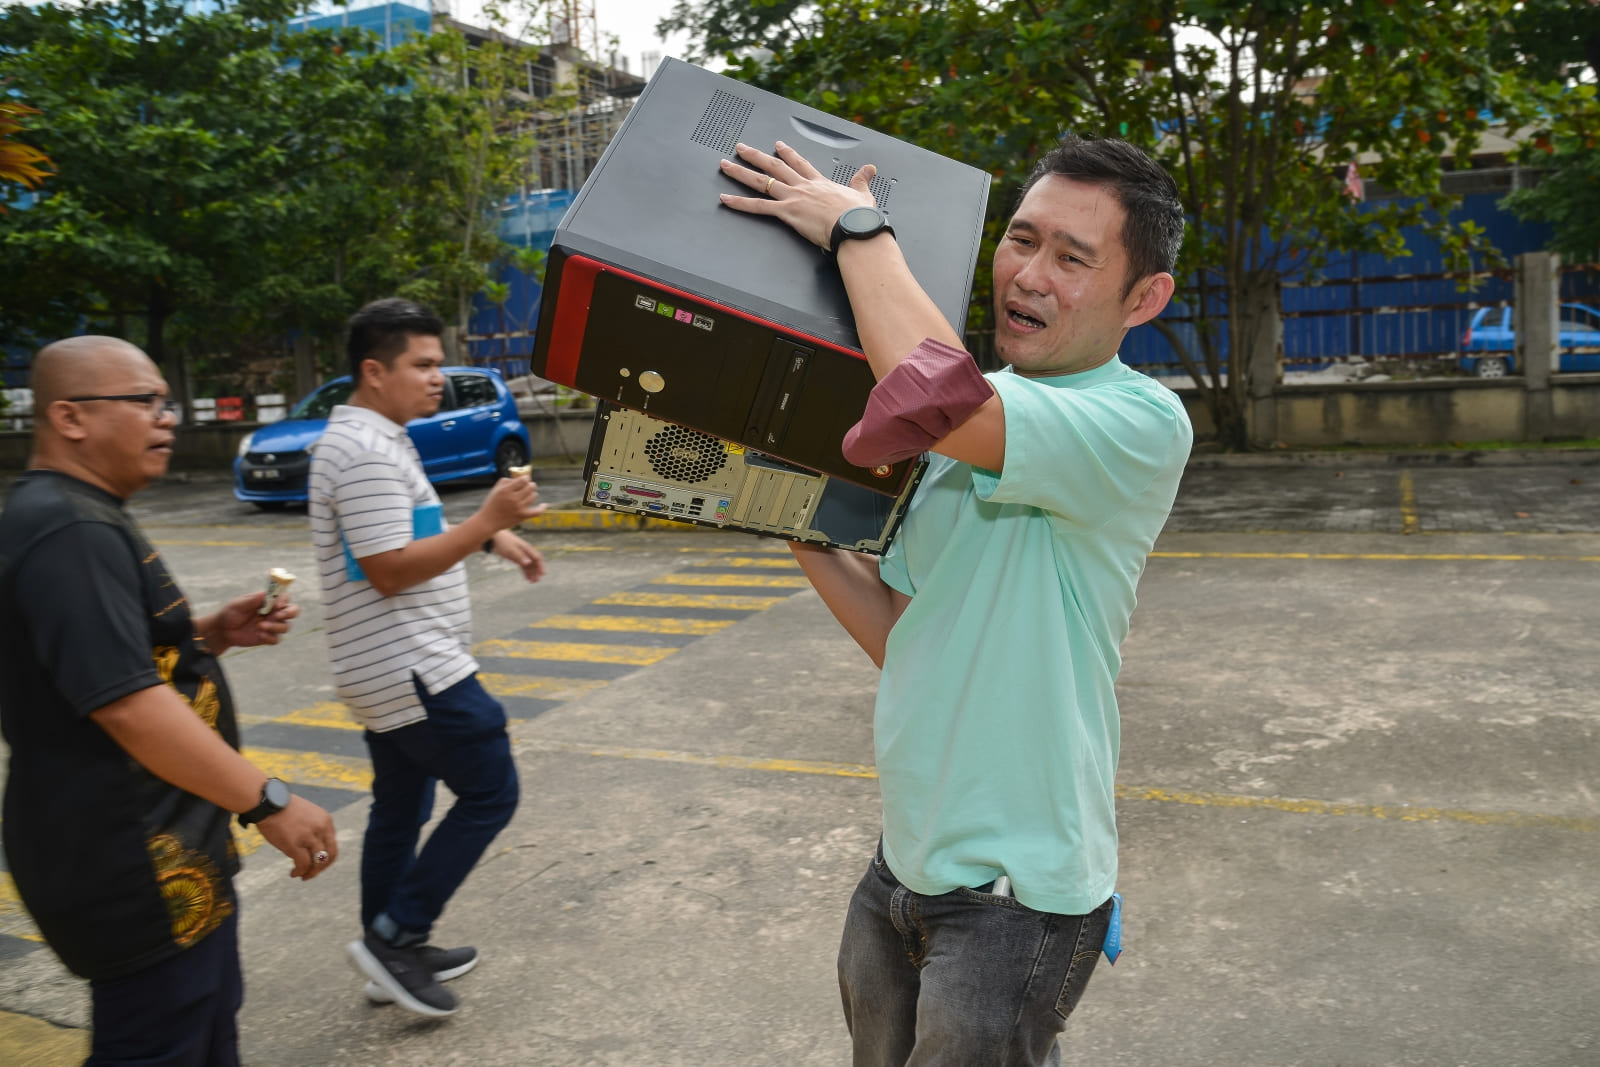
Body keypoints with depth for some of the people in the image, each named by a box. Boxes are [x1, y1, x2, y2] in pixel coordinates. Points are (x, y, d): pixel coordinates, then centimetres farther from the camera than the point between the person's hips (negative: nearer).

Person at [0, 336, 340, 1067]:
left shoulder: (81, 519, 13)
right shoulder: (70, 533, -21)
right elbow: (125, 702, -28)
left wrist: (214, 633, 5)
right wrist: (267, 804, -25)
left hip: (165, 852, 11)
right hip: (132, 864, -11)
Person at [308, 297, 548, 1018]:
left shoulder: (365, 441, 16)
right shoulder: (368, 452, -19)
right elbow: (389, 571, -23)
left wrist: (491, 536, 12)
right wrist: (485, 522, -22)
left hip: (385, 670, 11)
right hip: (416, 670, -11)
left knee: (399, 811, 17)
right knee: (489, 794, -3)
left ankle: (393, 955, 28)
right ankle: (393, 937, 3)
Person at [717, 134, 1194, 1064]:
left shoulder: (1143, 422, -18)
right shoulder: (975, 416, 6)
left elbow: (934, 400, -37)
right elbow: (904, 638, 9)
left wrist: (854, 226, -22)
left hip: (1014, 892, -7)